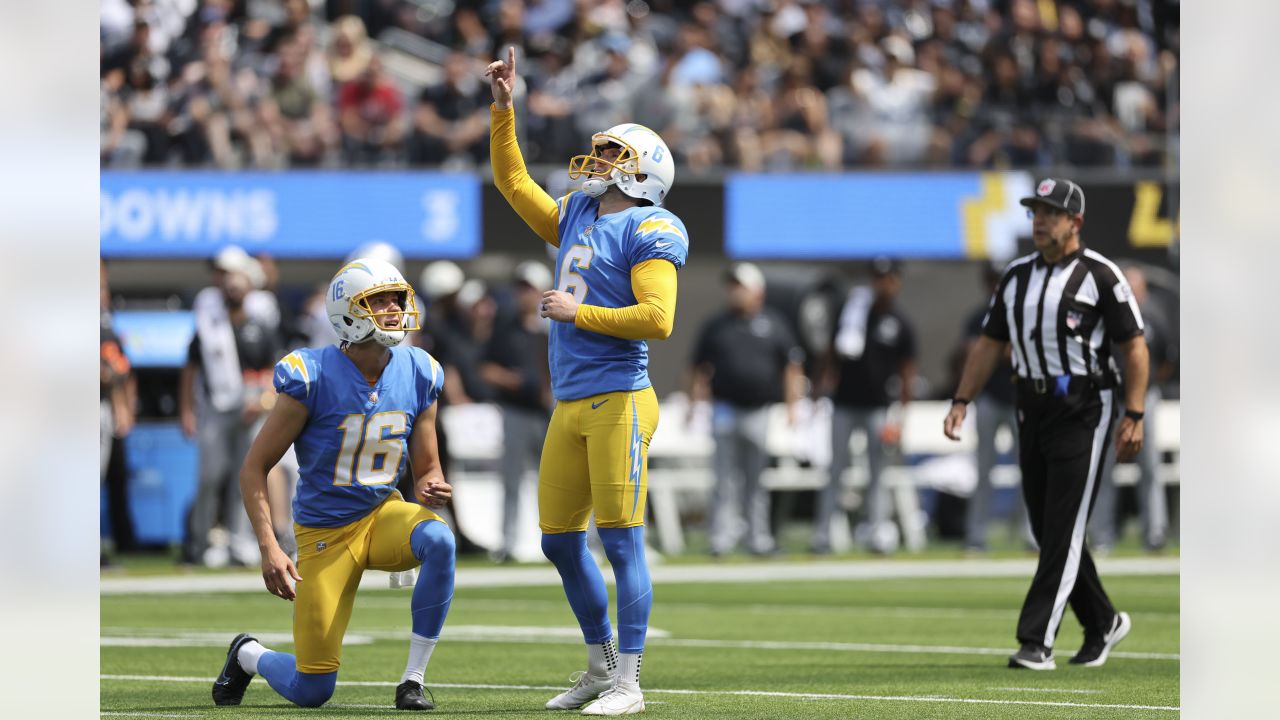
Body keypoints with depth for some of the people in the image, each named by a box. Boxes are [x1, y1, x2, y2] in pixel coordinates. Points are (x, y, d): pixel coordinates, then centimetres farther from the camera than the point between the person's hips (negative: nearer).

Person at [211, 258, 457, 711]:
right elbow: (254, 468, -11)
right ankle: (248, 655, 34)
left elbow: (425, 467, 7)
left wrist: (433, 488, -18)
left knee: (438, 540, -34)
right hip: (325, 533, -3)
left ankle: (413, 680, -20)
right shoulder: (313, 378, -17)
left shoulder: (417, 375, -4)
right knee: (312, 692, -5)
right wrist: (268, 546, -21)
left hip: (383, 513, 4)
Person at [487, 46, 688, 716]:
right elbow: (514, 182, 30)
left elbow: (656, 319, -18)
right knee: (560, 542, 11)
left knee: (621, 539, -7)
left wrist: (578, 313, -11)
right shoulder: (577, 217, 17)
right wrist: (503, 108, 23)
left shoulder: (646, 233, -7)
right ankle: (600, 666, 24)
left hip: (618, 401, -8)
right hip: (570, 407, 8)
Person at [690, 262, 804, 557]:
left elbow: (792, 367, 8)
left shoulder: (773, 324, 7)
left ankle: (759, 538, 7)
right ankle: (722, 537, -2)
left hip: (761, 410, -1)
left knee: (758, 480, 3)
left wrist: (791, 406, 1)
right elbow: (701, 368, 12)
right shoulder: (716, 326, 10)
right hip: (726, 409, 1)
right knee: (726, 479, -2)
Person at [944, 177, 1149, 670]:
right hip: (1033, 411, 7)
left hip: (1085, 412, -7)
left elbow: (1134, 347, -8)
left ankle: (1036, 642, -12)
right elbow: (990, 345, 15)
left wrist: (1134, 417, -15)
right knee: (1048, 532, 9)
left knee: (1063, 532, -10)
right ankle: (1103, 623, 25)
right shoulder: (1017, 276, 11)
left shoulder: (1100, 275, -7)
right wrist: (961, 401, 5)